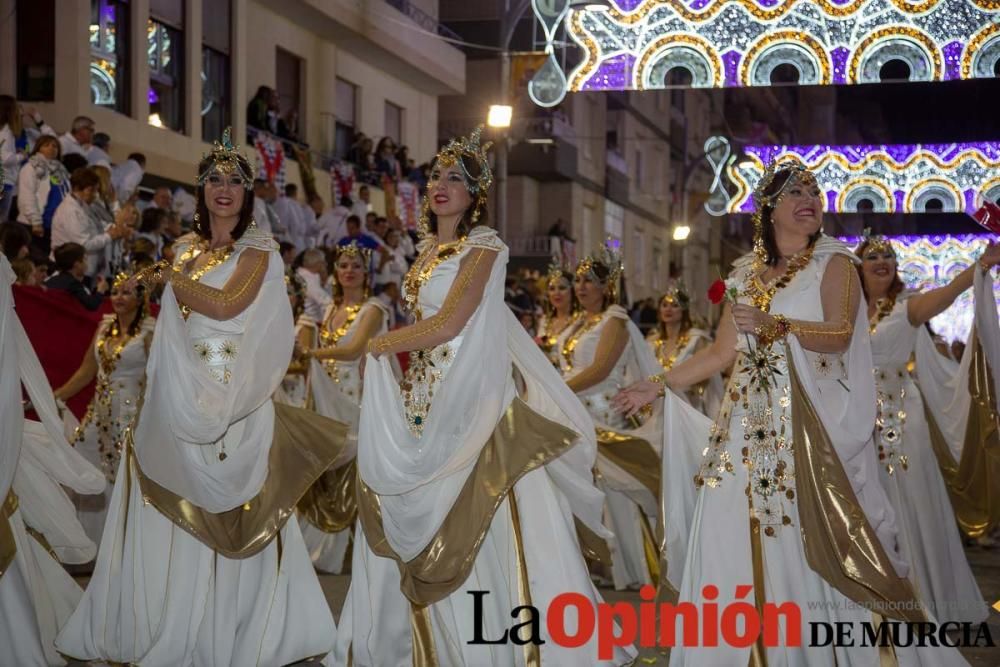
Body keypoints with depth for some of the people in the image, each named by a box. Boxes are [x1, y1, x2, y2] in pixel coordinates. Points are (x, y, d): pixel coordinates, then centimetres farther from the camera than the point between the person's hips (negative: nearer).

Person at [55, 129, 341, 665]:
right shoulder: (188, 249, 15)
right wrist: (155, 397, 11)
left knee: (226, 516, -3)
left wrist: (166, 277, -9)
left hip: (232, 405, -5)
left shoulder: (258, 250, -2)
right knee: (172, 518, 6)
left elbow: (228, 304, -17)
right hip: (179, 401, 5)